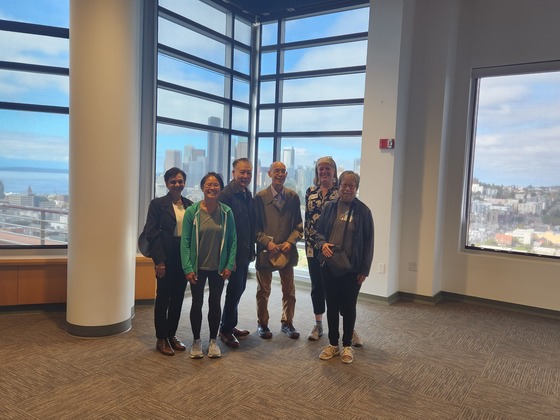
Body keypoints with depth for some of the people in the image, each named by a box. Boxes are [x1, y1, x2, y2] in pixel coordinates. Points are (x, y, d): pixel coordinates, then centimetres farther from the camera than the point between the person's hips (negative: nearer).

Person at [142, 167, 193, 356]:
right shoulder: (158, 203, -4)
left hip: (184, 257, 4)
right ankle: (161, 339, 18)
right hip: (166, 257, -4)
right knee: (163, 297, 5)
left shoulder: (189, 204, 8)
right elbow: (151, 233, -8)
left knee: (178, 297, 11)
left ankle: (172, 335, 26)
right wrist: (159, 260, -14)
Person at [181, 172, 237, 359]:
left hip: (218, 267, 1)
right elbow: (185, 241, -8)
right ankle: (196, 341, 28)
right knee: (197, 303, 12)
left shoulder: (226, 212, -5)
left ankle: (213, 341, 28)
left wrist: (230, 265, -6)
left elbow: (233, 240, 0)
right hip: (197, 267, -1)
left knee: (215, 303, 12)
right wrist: (187, 268, -12)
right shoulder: (192, 211, -9)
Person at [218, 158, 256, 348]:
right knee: (235, 289, -1)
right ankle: (225, 330, 16)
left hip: (245, 252, 8)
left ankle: (230, 325, 31)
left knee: (239, 289, 16)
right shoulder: (226, 194, -16)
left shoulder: (248, 194, 11)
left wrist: (252, 249, 13)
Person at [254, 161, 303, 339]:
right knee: (263, 290, 9)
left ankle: (287, 323, 27)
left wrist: (290, 242, -9)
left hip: (287, 250, 2)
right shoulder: (260, 197, -3)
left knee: (289, 290, 11)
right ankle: (262, 324, 25)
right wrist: (267, 242, -15)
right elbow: (255, 226, -3)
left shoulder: (293, 197, 3)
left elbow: (298, 225, 5)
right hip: (265, 250, -2)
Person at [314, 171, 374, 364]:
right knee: (332, 305, 11)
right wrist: (322, 244, -13)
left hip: (352, 268, -2)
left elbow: (368, 242, -3)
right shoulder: (329, 207, 2)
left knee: (348, 306, 10)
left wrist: (364, 269, -5)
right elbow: (318, 231, 9)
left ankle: (347, 345, 26)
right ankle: (333, 344, 27)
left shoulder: (363, 211, -4)